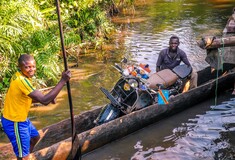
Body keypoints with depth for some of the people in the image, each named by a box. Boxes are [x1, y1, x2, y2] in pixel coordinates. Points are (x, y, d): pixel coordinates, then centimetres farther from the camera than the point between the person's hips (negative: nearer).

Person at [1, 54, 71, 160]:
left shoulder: (19, 76, 1)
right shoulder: (21, 80, -30)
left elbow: (27, 98, 12)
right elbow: (44, 100, -36)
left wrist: (48, 98, -4)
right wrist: (63, 80, -35)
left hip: (21, 118, 10)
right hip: (15, 122, -10)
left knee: (35, 137, 31)